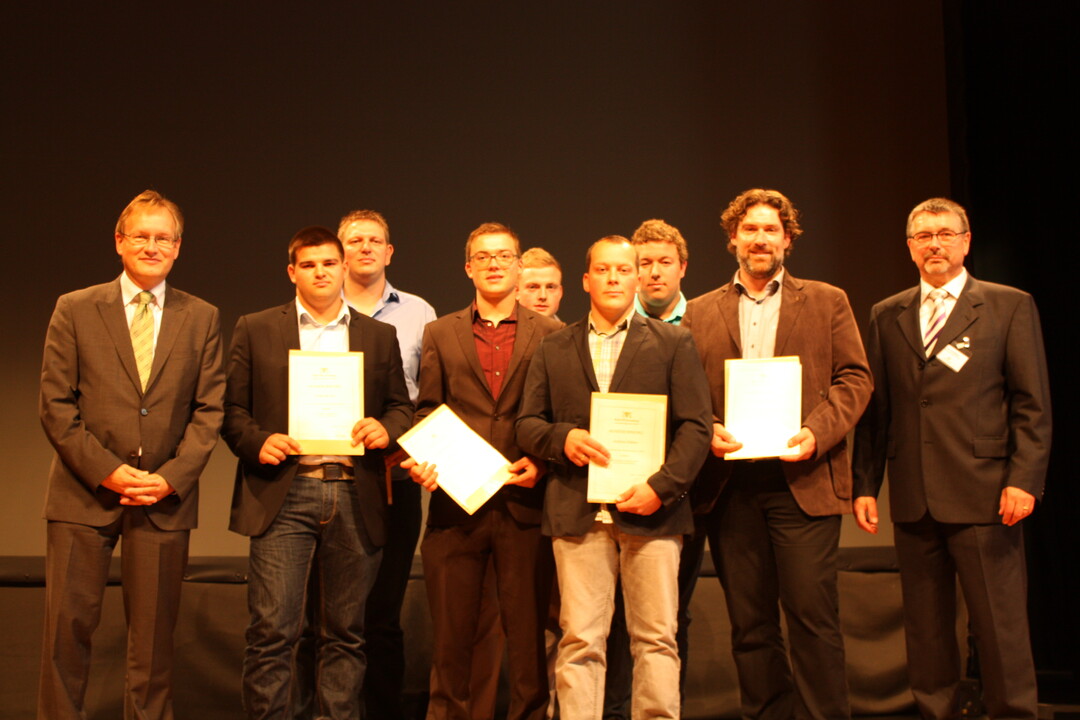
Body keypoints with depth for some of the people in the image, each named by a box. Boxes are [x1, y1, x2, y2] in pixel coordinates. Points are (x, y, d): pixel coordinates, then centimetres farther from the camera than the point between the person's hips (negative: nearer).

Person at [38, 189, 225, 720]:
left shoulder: (201, 318, 7)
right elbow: (56, 406, -1)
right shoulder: (74, 310, 4)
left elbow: (209, 410, 3)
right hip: (85, 492, -1)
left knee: (153, 632, 7)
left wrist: (172, 477, -9)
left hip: (166, 495, 1)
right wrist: (106, 470, -11)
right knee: (68, 626, 2)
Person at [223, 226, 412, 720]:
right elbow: (232, 408, 8)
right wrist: (258, 442, -11)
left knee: (346, 633, 7)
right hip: (283, 493, -2)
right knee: (272, 630, -6)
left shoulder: (379, 336, 15)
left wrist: (386, 429, -6)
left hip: (355, 497, 2)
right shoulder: (256, 330, 10)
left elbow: (401, 406, 16)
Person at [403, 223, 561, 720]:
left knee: (527, 632, 4)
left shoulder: (549, 334, 8)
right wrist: (420, 459, -8)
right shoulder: (441, 334, 12)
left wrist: (542, 461, -10)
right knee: (451, 635, 7)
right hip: (454, 502, 1)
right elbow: (427, 412, 9)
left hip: (523, 503, -1)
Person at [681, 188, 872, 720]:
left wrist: (818, 433, -11)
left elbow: (854, 378, 4)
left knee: (812, 613, -5)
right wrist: (705, 432, -10)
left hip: (802, 481, -2)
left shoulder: (827, 302, 12)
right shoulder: (700, 313, 14)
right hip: (730, 483, 2)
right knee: (749, 622, 6)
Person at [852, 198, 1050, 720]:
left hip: (983, 497, -3)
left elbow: (1032, 404, 0)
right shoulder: (887, 316, 13)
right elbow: (875, 408, 12)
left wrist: (1024, 480, -10)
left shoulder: (1010, 306, 4)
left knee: (1000, 627, 0)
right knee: (925, 628, 9)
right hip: (914, 500, 3)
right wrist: (864, 485, 6)